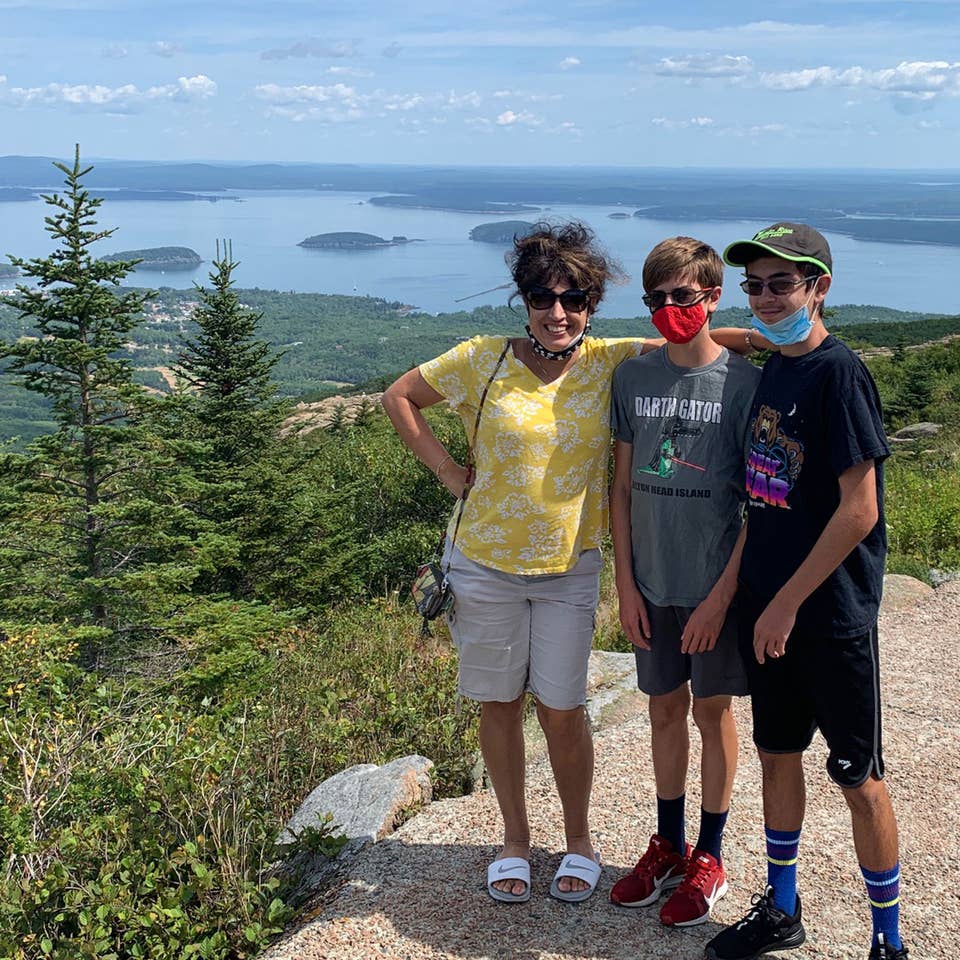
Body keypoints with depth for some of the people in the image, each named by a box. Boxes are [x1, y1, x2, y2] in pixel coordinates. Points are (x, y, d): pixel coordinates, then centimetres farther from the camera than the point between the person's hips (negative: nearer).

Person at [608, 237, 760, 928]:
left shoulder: (744, 381, -10)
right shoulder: (632, 376, 1)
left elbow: (761, 502, -10)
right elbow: (622, 487, 6)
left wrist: (721, 597, -13)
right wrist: (626, 583, 2)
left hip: (715, 584, -3)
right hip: (653, 584, 4)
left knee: (713, 713, 10)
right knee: (665, 709, 15)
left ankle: (709, 857, 26)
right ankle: (668, 846, 32)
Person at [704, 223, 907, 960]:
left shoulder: (839, 373, -16)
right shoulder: (770, 370, 8)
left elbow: (859, 509, -19)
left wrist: (788, 603, -16)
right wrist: (747, 591, 11)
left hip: (832, 614, -7)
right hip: (767, 608, 7)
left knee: (859, 777, 5)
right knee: (778, 755, 17)